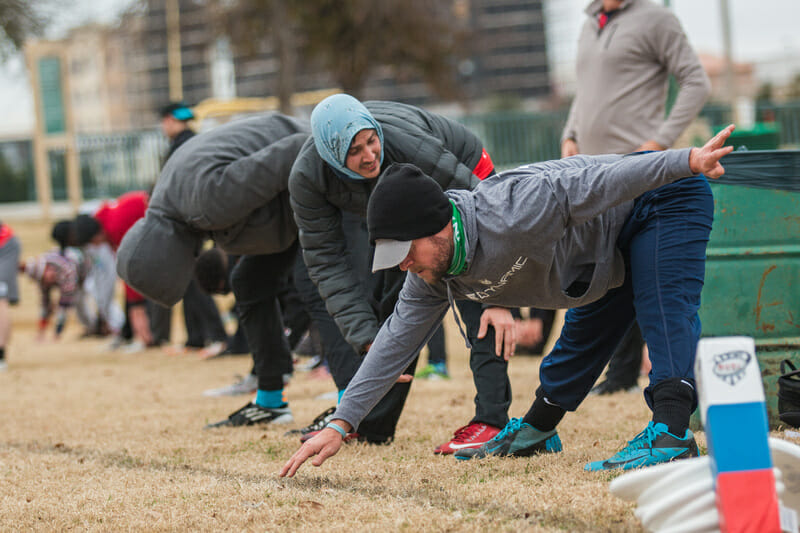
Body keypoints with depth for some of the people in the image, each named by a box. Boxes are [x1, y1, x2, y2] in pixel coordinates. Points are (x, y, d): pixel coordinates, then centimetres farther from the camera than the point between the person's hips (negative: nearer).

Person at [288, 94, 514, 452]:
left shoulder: (408, 145, -43)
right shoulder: (306, 178, -31)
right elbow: (327, 261, -23)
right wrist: (366, 339, -31)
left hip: (464, 177, -4)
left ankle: (491, 420, -25)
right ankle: (369, 421, 19)